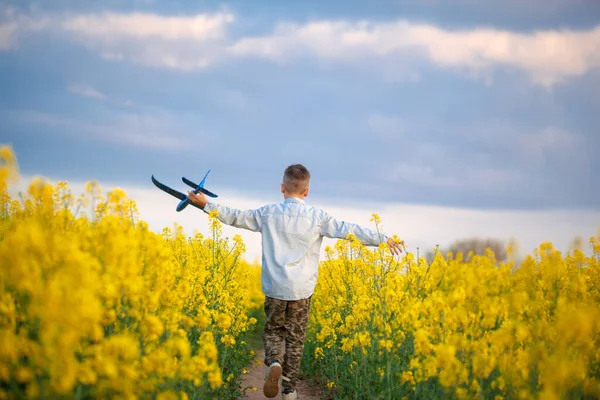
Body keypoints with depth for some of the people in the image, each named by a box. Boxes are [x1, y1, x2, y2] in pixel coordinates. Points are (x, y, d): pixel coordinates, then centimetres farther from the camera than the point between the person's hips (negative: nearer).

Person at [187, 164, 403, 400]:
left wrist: (205, 204, 19)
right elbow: (349, 230, -3)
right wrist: (382, 239, 5)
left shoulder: (268, 214, 1)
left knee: (273, 331, 13)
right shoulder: (316, 216, -3)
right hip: (301, 290, 0)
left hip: (274, 289, 0)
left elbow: (236, 217, 8)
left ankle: (274, 363, -17)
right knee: (295, 338, 10)